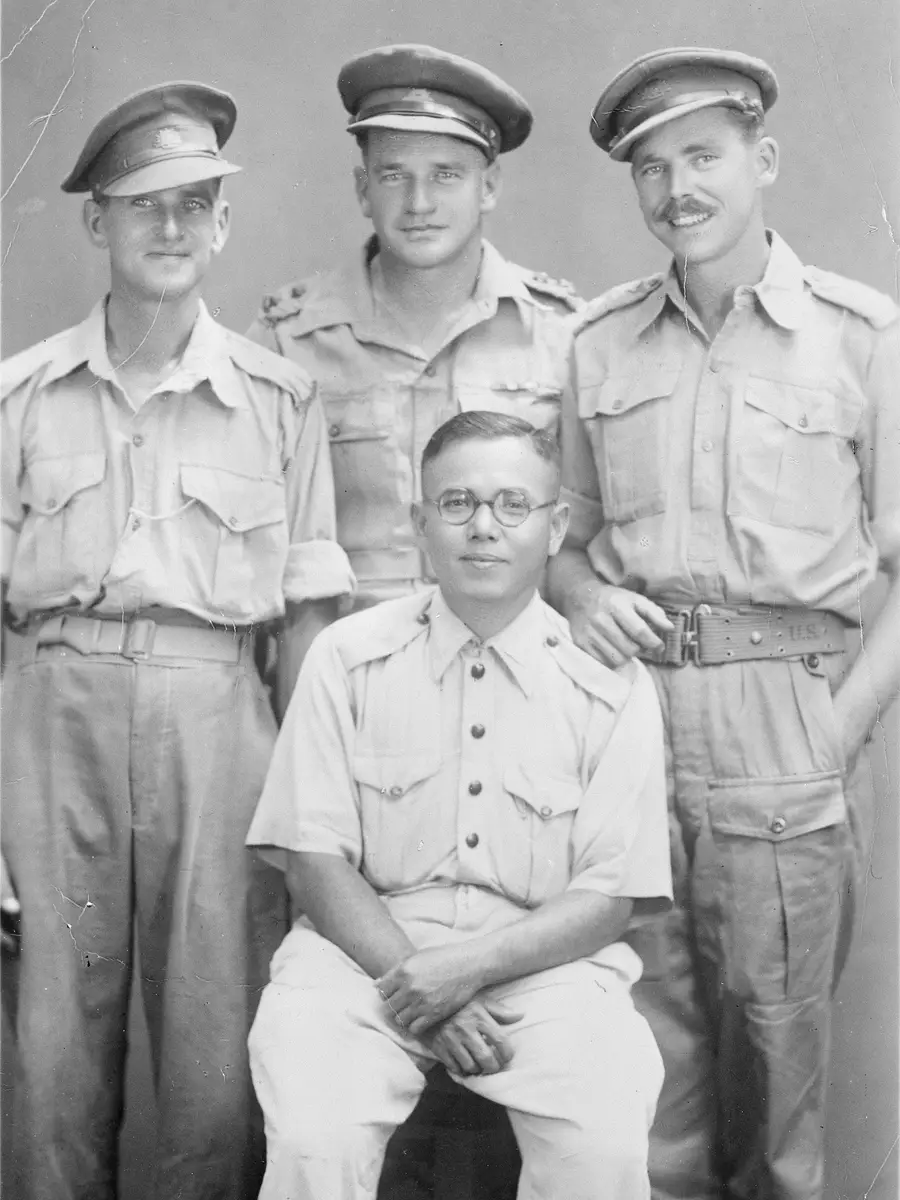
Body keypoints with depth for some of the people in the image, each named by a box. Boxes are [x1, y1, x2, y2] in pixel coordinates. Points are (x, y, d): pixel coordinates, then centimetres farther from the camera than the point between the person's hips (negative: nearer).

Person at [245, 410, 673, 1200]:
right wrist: (421, 995, -13)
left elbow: (608, 897, 0)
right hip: (369, 947, 0)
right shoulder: (347, 656, 3)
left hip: (544, 958, 0)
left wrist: (468, 967, -16)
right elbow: (314, 860, 0)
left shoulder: (612, 682, 2)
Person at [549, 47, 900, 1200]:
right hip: (625, 703, 3)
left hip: (787, 720, -2)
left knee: (778, 1013, 5)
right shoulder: (599, 341, 9)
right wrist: (583, 594, -4)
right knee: (642, 1014, 8)